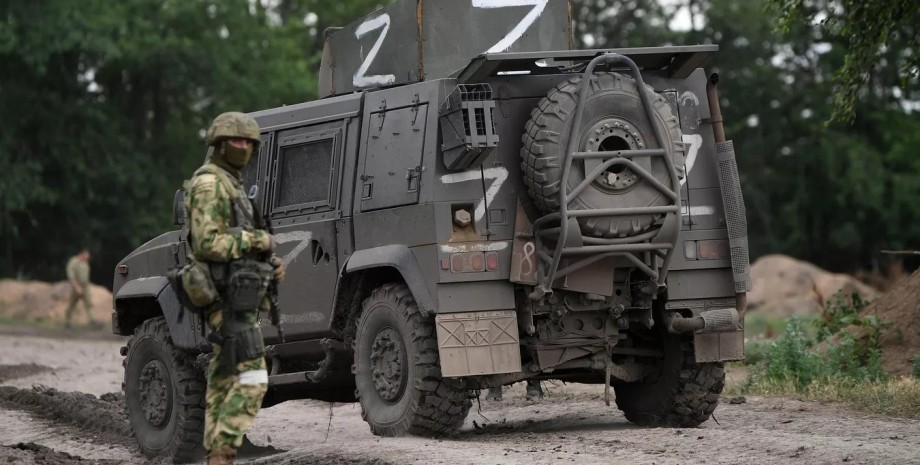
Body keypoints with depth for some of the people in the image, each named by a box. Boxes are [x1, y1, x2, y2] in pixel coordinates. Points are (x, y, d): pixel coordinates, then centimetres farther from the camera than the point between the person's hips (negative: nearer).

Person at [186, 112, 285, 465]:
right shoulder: (209, 183, -10)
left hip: (235, 295, 11)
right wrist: (259, 240, -14)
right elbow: (207, 244, -21)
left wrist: (271, 265, 10)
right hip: (228, 295, -11)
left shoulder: (231, 185, 22)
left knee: (223, 382, 8)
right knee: (252, 379, -16)